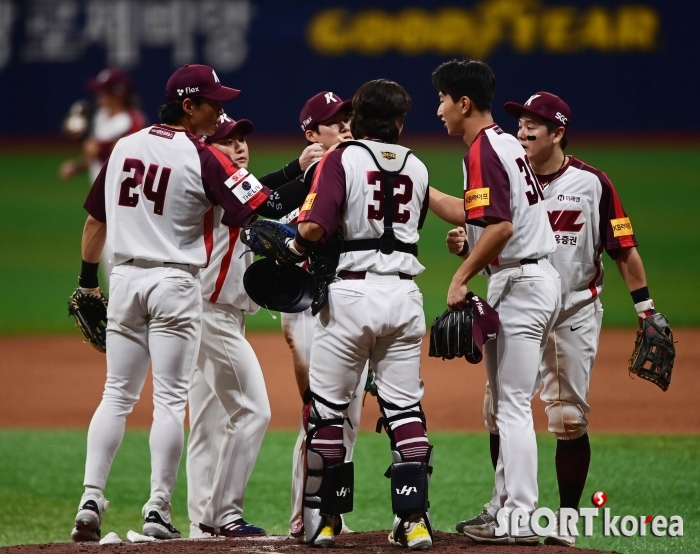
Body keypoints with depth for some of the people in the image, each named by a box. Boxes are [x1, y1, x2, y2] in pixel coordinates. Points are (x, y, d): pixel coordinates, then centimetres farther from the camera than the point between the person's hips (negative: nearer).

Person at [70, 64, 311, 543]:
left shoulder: (124, 147, 7)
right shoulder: (204, 159, -10)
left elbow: (95, 219, 15)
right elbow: (265, 208, -16)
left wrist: (88, 279, 23)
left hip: (125, 279, 5)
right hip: (175, 284, -5)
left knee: (117, 395, 10)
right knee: (170, 400, 0)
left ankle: (91, 499, 2)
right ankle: (158, 511, -2)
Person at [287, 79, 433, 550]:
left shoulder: (342, 160, -4)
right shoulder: (417, 168, 10)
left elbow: (315, 227, -16)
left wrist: (294, 247, 4)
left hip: (352, 291, -4)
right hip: (403, 294, 4)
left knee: (327, 408, 6)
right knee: (405, 409, 6)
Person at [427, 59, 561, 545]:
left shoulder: (483, 150, -13)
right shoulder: (507, 144, 18)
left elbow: (498, 226, -24)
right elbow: (471, 213, 26)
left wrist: (461, 278, -18)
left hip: (519, 283, -10)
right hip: (540, 281, 10)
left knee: (513, 407, -9)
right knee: (510, 404, 16)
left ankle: (519, 521, -9)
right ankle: (505, 507, 20)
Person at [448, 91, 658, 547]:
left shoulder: (591, 183, -5)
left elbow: (624, 249, -2)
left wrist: (646, 309, -6)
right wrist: (465, 245, -19)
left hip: (575, 313, -3)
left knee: (569, 417, -3)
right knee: (500, 410, 0)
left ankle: (567, 521, 6)